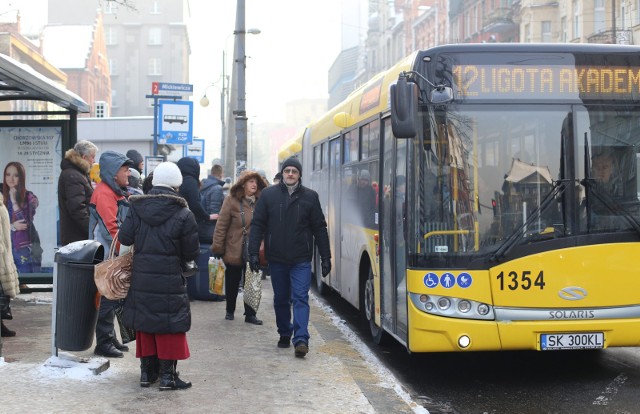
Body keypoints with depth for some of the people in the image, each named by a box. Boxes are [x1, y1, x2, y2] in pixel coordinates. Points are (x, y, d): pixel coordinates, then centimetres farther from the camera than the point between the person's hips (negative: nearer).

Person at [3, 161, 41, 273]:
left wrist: (14, 200, -9)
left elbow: (25, 221, -10)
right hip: (6, 248, 2)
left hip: (26, 250, -2)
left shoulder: (29, 198, 1)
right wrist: (12, 226, -12)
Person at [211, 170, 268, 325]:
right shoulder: (232, 201, -8)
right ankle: (230, 311, 29)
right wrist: (218, 248, -10)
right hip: (234, 251, -2)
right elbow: (221, 226, -7)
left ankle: (250, 314, 15)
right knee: (232, 282, 12)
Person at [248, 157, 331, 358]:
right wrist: (253, 253, -4)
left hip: (301, 259, -2)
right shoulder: (268, 194, 3)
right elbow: (257, 225, 3)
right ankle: (285, 334, 28)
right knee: (281, 299, 13)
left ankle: (301, 339, -14)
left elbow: (320, 228, 5)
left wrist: (325, 257, 2)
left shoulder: (310, 196, 3)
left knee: (301, 298, -9)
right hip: (276, 258, 2)